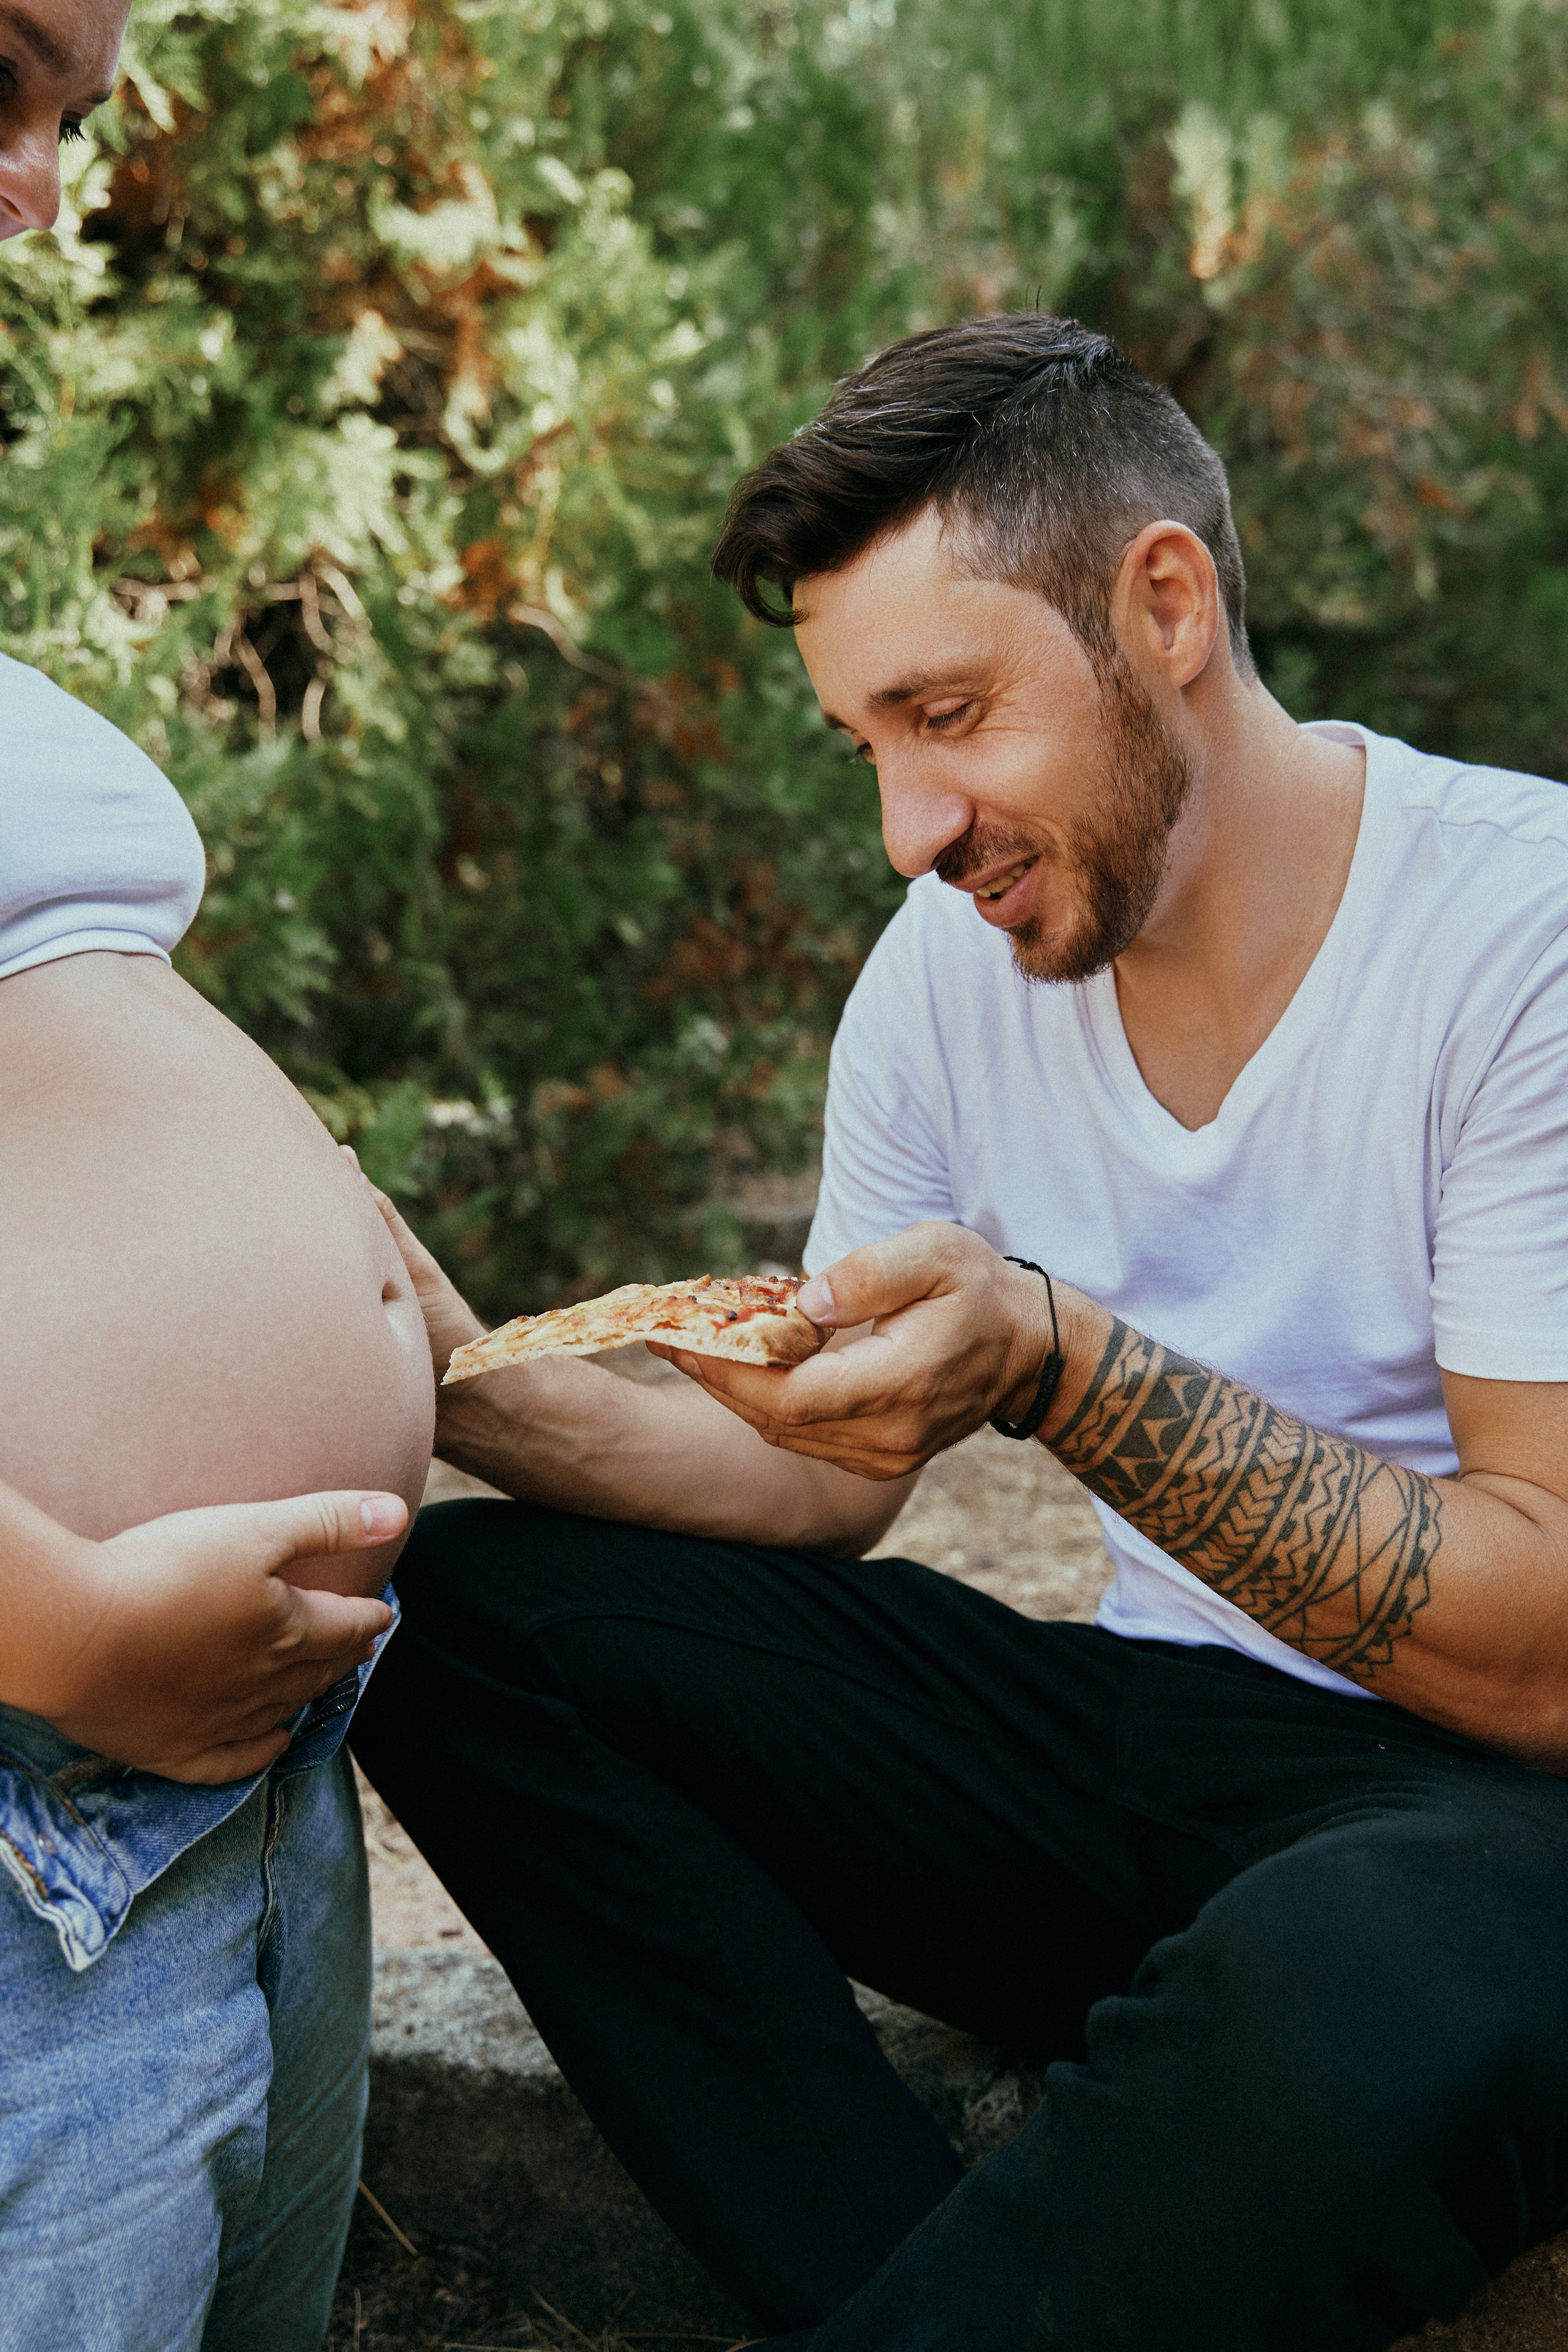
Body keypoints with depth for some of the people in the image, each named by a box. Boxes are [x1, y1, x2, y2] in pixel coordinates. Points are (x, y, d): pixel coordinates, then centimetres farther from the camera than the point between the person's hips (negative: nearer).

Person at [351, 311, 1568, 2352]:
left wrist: (1060, 1366, -30)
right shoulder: (954, 961, 3)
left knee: (1347, 1980, -41)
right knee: (466, 1609, -7)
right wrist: (471, 1387, -11)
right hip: (1154, 1748, 6)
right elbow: (830, 1480, 7)